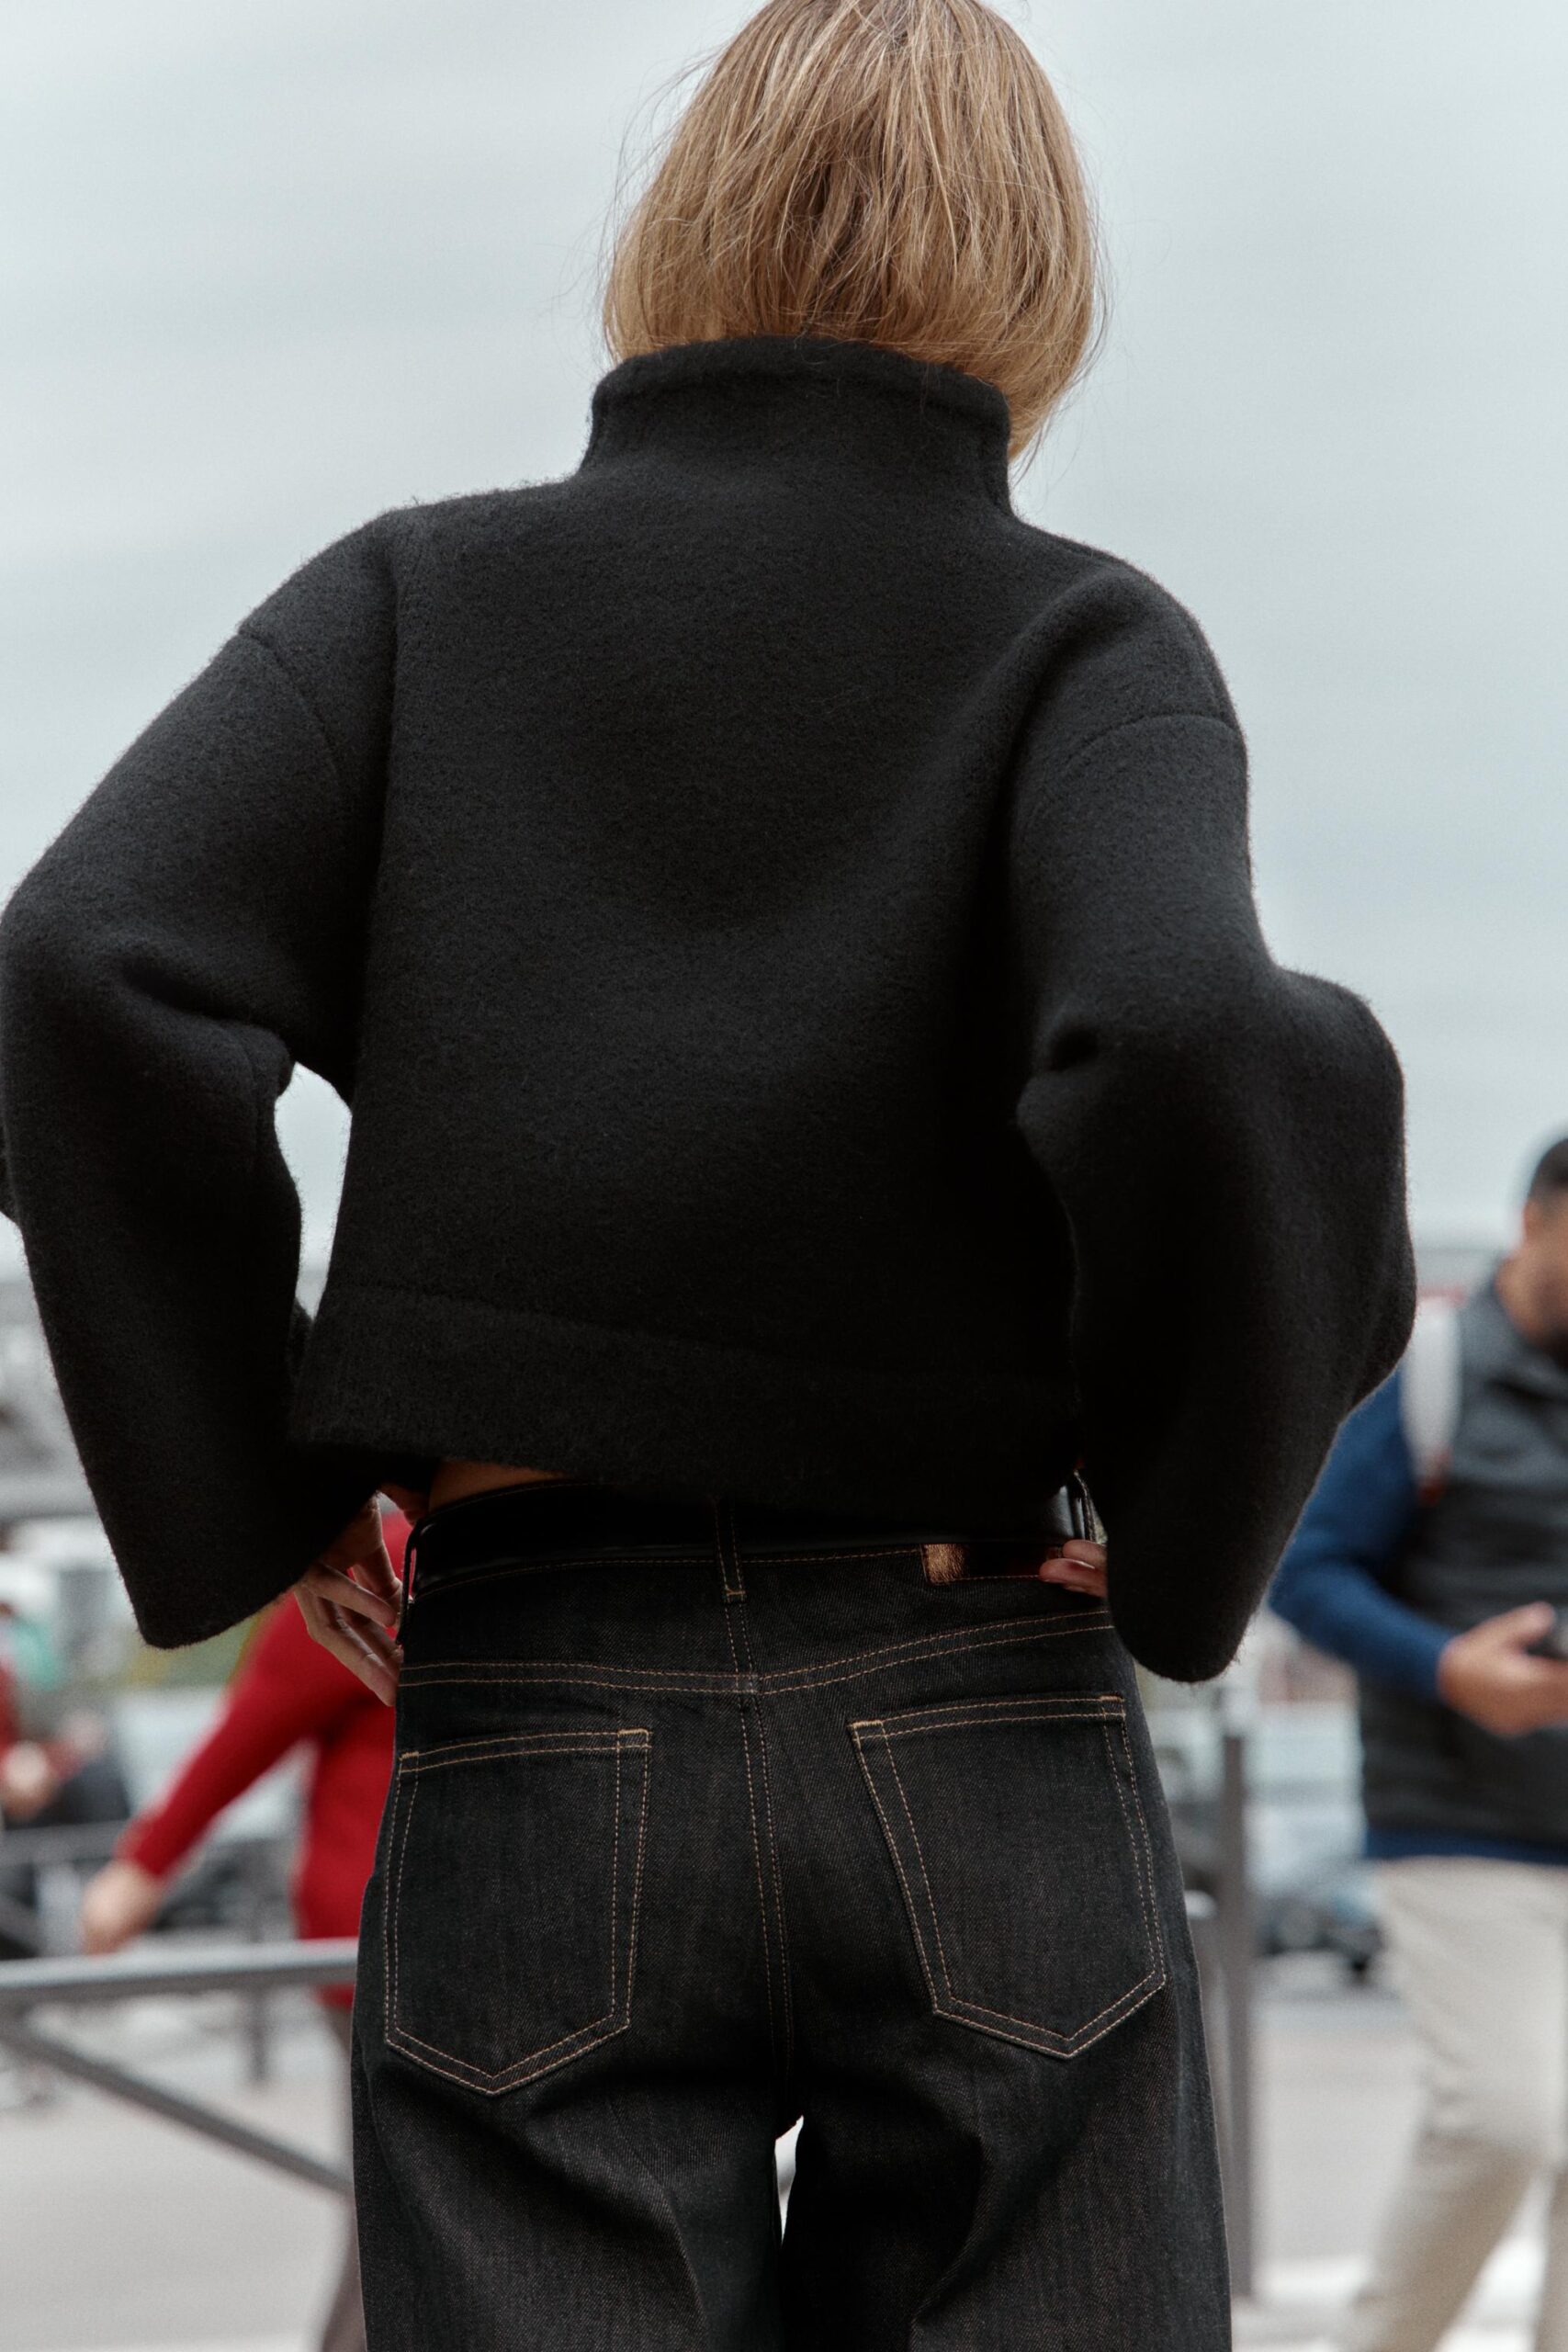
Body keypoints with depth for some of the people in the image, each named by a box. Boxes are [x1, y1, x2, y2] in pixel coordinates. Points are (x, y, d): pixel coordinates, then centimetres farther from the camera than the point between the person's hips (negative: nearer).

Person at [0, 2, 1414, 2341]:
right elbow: (1201, 1054, -19)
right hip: (978, 1742, -1)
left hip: (526, 1741, 1)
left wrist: (248, 1504, 1)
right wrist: (1194, 1533, -3)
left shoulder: (418, 600, 7)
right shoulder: (1083, 639, 1)